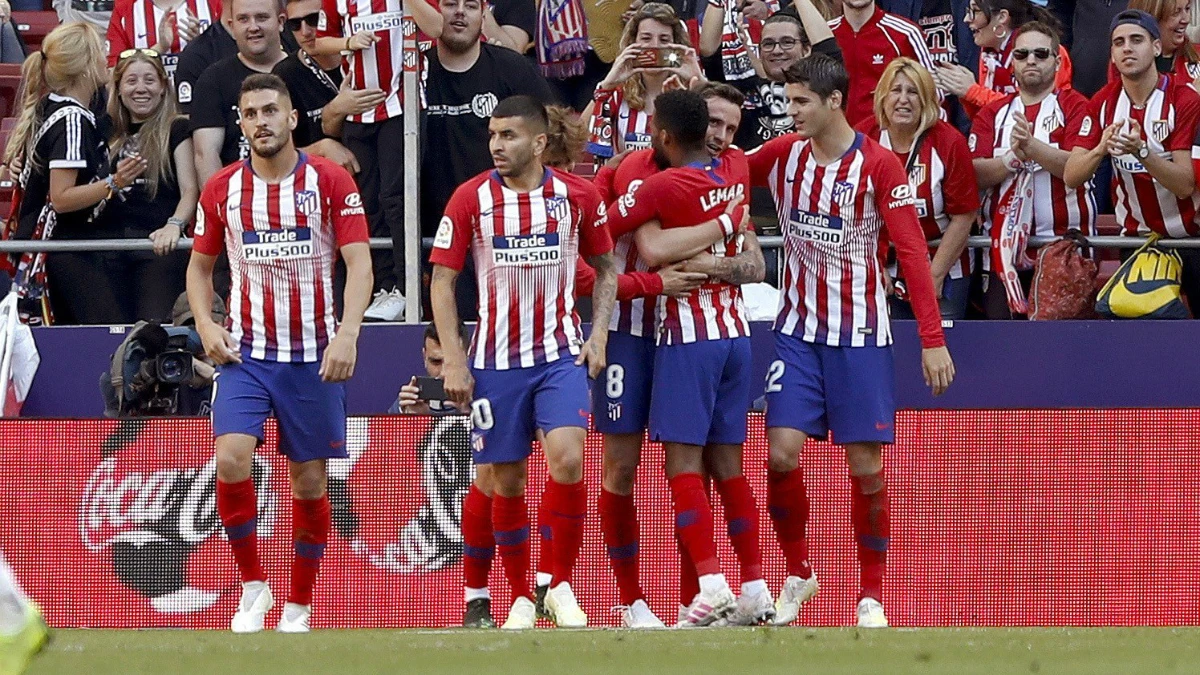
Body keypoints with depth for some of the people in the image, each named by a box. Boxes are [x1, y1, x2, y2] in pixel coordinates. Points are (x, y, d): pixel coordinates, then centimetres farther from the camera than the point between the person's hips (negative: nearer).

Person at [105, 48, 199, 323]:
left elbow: (190, 189, -7)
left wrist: (174, 225, -24)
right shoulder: (112, 134, 18)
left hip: (160, 248, -5)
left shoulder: (176, 130, 3)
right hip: (113, 248, 5)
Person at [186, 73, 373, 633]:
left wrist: (347, 334, -22)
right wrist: (205, 325, -2)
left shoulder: (331, 181, -4)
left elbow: (359, 262, -8)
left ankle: (299, 606, 18)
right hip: (245, 352, 1)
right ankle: (252, 584, -2)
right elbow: (200, 266, 15)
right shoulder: (221, 189, 3)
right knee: (232, 459, -19)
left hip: (314, 355, -1)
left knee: (309, 481, 4)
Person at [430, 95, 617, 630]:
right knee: (507, 479, 4)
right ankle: (520, 597, 18)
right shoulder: (471, 198, -4)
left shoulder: (577, 195, -1)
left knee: (567, 458, -19)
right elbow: (442, 279, 0)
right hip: (496, 360, 1)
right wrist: (452, 359, -6)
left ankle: (562, 586, -6)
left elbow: (605, 267, 12)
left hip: (561, 354, -1)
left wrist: (599, 333, 0)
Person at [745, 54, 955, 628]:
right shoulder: (782, 155, 2)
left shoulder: (878, 165, -10)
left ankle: (872, 596, 11)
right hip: (798, 330, 3)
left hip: (860, 333, -3)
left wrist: (933, 339, -17)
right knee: (782, 453, -9)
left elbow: (912, 250, -12)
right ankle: (797, 575, 11)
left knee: (866, 467, -2)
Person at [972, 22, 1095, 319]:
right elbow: (976, 175, 2)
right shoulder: (993, 113, 14)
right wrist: (1012, 158, -17)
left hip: (1063, 241, -3)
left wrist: (1031, 147, -24)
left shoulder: (1074, 106, 4)